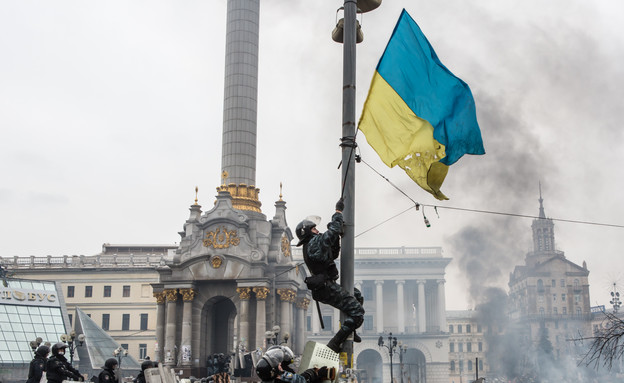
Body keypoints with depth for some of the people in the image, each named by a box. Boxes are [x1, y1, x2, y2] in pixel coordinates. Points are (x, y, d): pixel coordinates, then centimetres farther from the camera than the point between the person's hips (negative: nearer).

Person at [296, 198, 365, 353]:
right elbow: (332, 231, -15)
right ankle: (334, 344, -14)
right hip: (327, 288, -11)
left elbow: (334, 254, 24)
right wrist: (338, 211, -3)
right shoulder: (315, 242, -13)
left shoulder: (310, 247, 18)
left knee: (357, 295, 29)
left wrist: (336, 235, 14)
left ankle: (349, 332, 28)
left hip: (322, 286, 11)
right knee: (357, 312, -13)